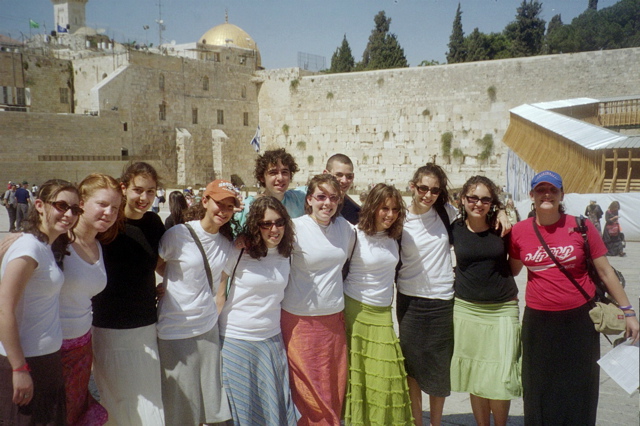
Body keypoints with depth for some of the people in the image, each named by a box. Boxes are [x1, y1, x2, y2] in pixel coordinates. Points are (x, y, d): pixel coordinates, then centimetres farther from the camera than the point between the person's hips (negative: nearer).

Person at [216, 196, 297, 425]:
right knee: (241, 405, 9)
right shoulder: (238, 252, -12)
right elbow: (218, 293, -7)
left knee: (274, 405, 11)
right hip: (236, 340, -4)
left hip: (271, 339, 4)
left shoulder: (284, 254, 2)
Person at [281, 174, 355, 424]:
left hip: (334, 317, 5)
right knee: (310, 394, 6)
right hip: (301, 319, -5)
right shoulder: (296, 228, -12)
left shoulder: (345, 227, 4)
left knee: (335, 390, 14)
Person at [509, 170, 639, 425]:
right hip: (538, 322, 1)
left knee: (579, 392, 10)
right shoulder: (520, 231, -2)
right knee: (539, 391, 13)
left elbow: (605, 271, -1)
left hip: (579, 320, -1)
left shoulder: (581, 227, -5)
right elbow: (512, 271, 15)